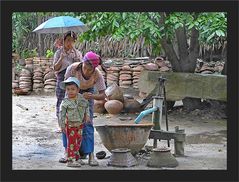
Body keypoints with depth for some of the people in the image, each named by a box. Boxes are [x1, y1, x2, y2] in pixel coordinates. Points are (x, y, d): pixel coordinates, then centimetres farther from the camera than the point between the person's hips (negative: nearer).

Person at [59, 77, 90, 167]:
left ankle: (76, 157, 30)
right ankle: (70, 160, 1)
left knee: (78, 141, 16)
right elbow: (62, 114, -14)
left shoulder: (81, 98, -1)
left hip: (80, 124, 6)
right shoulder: (65, 102, -16)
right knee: (72, 142, -4)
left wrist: (87, 115, 5)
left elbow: (86, 106, 16)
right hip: (70, 125, -6)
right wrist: (62, 125, -15)